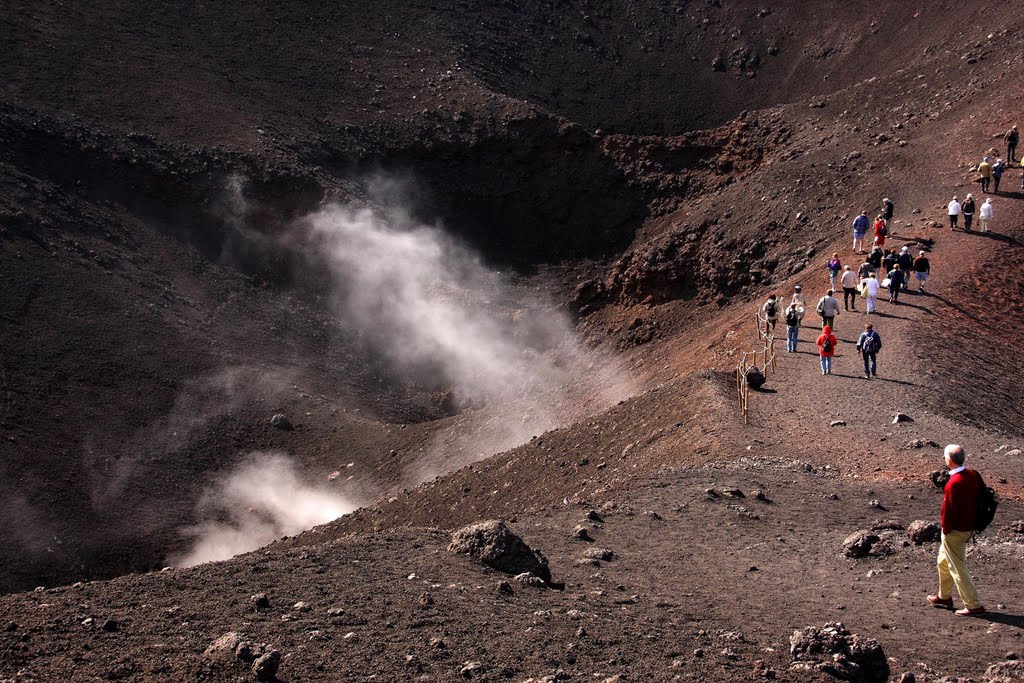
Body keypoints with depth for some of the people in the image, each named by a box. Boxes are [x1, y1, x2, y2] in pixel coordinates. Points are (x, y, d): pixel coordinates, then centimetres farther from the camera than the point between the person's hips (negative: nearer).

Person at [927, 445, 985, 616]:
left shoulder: (954, 483, -27)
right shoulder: (973, 475, 0)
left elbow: (949, 510, -22)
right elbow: (977, 498, 9)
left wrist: (946, 530, -8)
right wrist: (973, 526, 16)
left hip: (955, 531, -9)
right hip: (969, 528, 9)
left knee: (958, 569, 2)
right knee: (943, 561, 25)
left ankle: (974, 606, 6)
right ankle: (944, 597, 37)